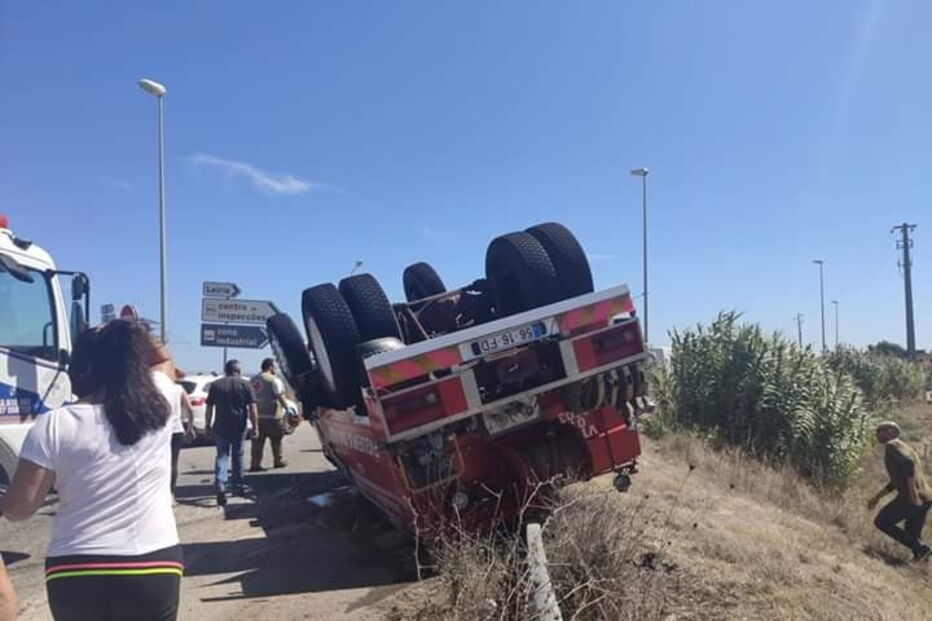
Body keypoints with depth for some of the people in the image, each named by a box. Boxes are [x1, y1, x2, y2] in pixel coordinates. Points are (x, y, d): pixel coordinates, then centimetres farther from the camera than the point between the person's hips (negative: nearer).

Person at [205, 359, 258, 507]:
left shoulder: (215, 385, 2)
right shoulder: (245, 385, -1)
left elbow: (209, 407, 2)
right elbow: (252, 408, -6)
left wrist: (208, 424, 10)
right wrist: (255, 426, -2)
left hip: (221, 427, 0)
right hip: (239, 427, 0)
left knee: (222, 455, 3)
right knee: (237, 455, 14)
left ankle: (220, 486, -14)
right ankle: (237, 486, 22)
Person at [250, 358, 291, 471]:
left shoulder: (254, 380, 12)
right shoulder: (274, 380, -11)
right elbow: (280, 397, -16)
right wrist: (287, 409, -10)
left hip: (257, 415, 6)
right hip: (272, 415, -6)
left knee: (258, 440, 5)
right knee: (276, 439, 9)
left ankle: (255, 464, 0)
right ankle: (277, 461, 20)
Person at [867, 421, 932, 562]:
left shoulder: (892, 445, -4)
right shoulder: (903, 447, 25)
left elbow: (908, 463, -24)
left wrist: (913, 492, -26)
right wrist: (877, 496, 31)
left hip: (912, 498, -9)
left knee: (881, 522, 1)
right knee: (912, 535, 16)